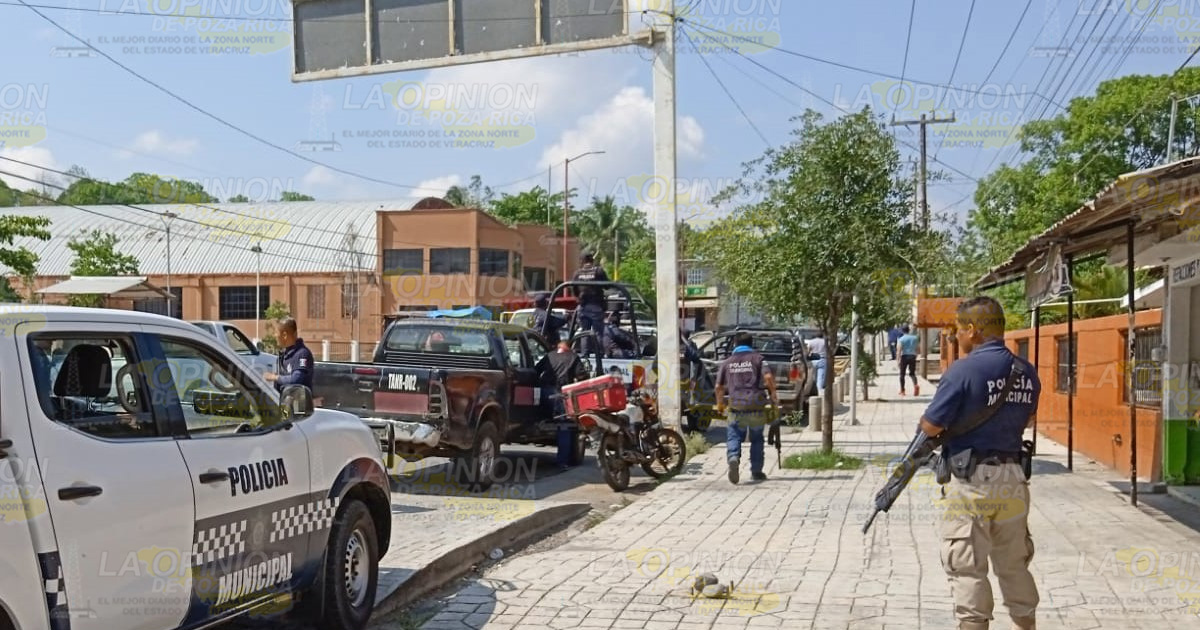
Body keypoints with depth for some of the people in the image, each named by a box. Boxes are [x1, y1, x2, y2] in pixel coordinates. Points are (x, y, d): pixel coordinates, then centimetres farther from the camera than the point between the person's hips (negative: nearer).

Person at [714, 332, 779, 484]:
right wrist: (774, 394, 5)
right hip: (756, 406, 0)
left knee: (734, 436, 3)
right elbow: (768, 377, -9)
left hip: (736, 407, 0)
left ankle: (733, 457, -27)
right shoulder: (758, 359, 6)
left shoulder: (727, 362, 13)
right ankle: (756, 471, 17)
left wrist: (719, 405, 27)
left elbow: (719, 387, 13)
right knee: (757, 438, 13)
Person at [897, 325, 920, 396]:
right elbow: (917, 348, 10)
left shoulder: (901, 339, -5)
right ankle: (915, 385, -18)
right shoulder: (915, 338, 8)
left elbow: (899, 350, -14)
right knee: (912, 373, 10)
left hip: (904, 356, -3)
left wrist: (898, 359, -16)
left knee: (902, 374, 7)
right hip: (912, 356, 3)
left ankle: (902, 391, 8)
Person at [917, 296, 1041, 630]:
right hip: (1012, 480, 7)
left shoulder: (963, 370, -16)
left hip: (971, 481, -7)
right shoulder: (1028, 373, 5)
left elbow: (930, 427, -12)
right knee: (1015, 564, 20)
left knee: (966, 567, 2)